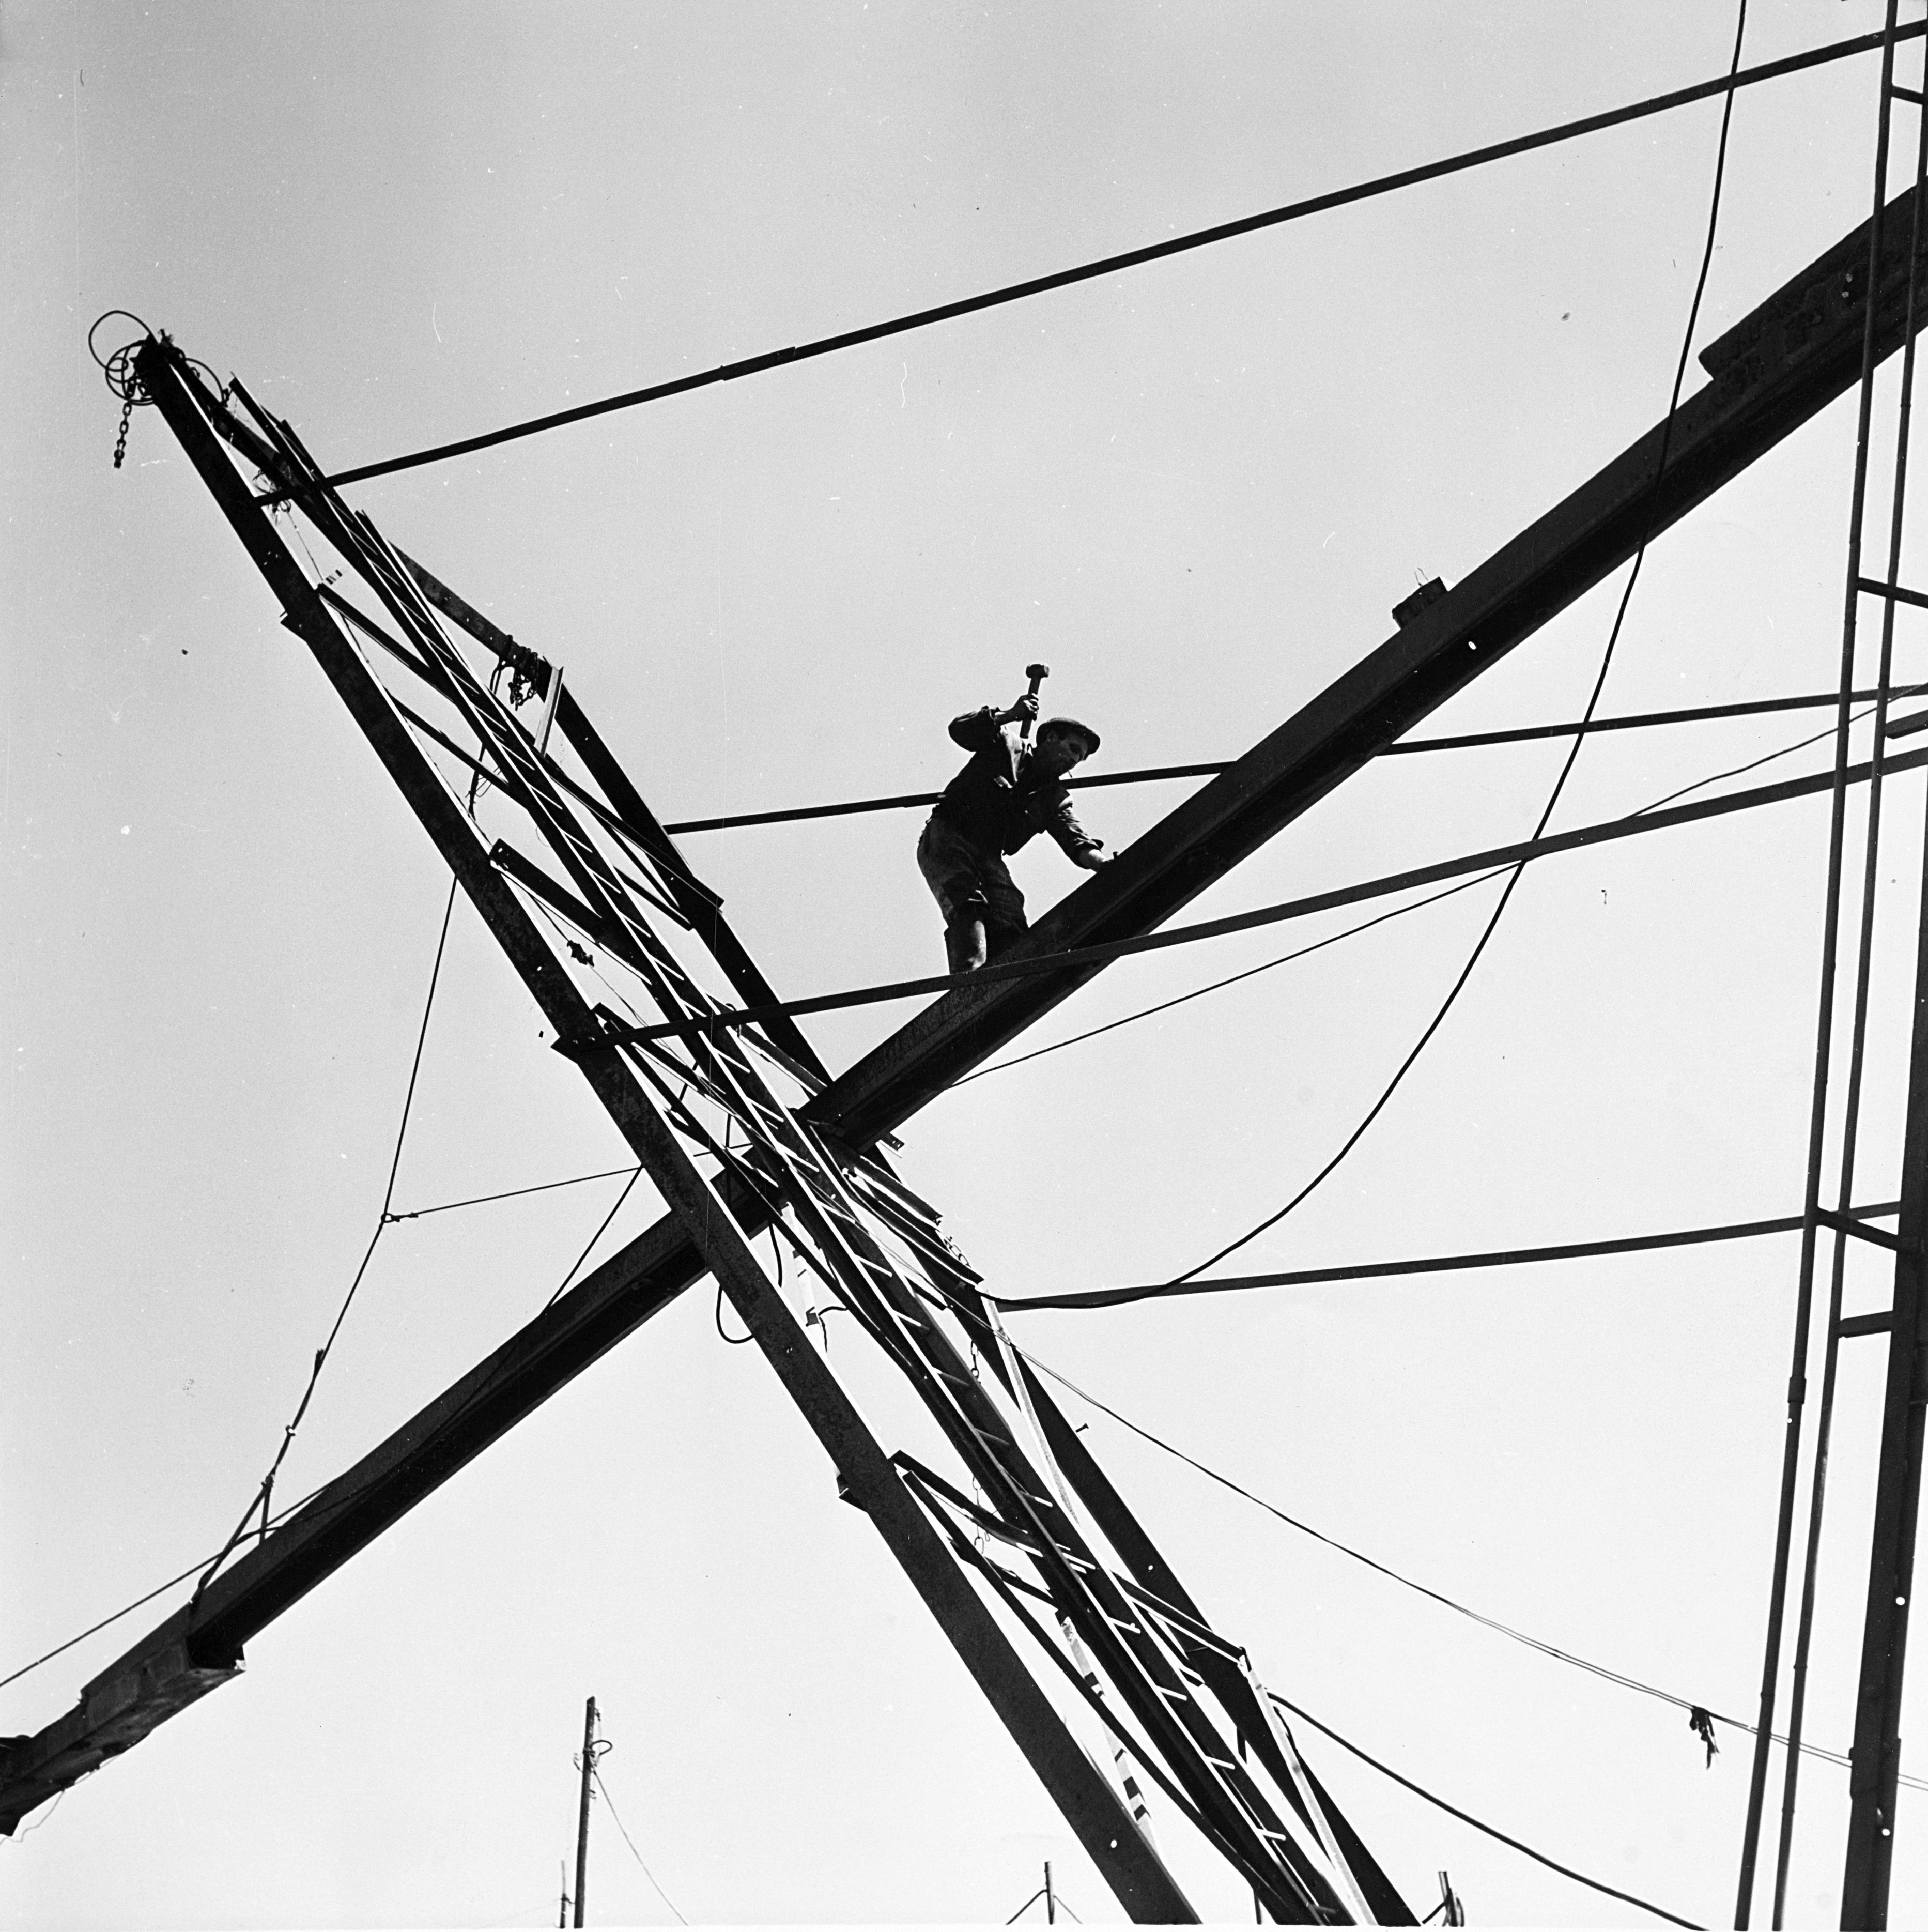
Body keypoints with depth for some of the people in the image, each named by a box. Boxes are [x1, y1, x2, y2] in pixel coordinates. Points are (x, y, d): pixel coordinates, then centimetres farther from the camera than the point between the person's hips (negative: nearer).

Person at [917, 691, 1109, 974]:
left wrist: (1104, 864, -24)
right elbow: (960, 730, -7)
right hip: (946, 840, -5)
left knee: (1011, 926, -17)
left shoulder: (1055, 799, 15)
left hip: (988, 856, 5)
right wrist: (1009, 716, -20)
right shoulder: (1006, 747, 8)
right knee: (968, 907, -27)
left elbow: (1075, 840, -2)